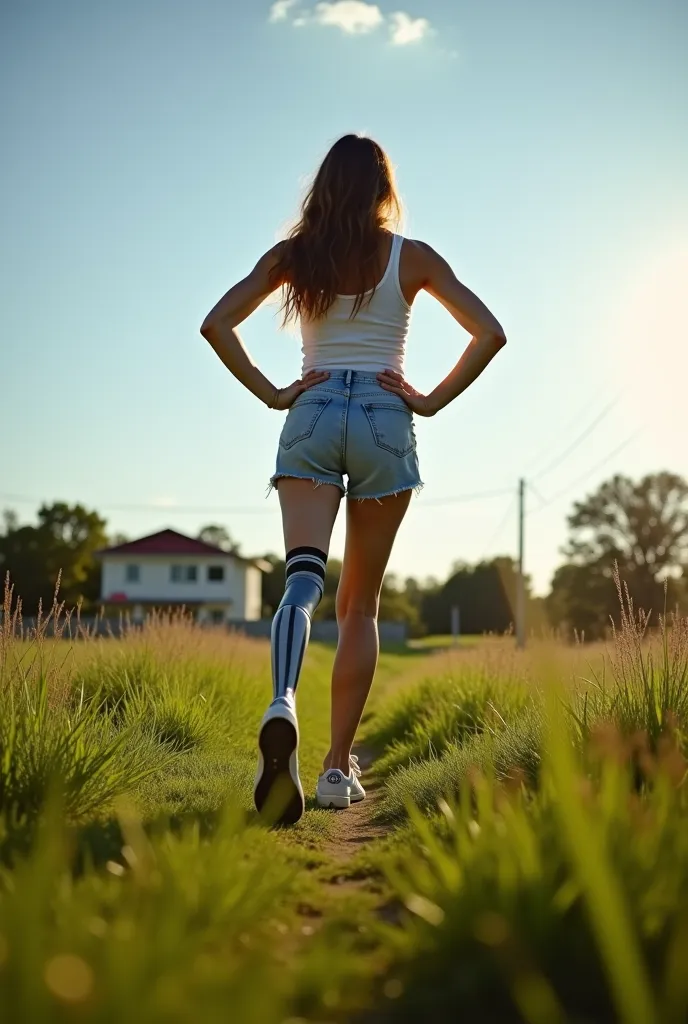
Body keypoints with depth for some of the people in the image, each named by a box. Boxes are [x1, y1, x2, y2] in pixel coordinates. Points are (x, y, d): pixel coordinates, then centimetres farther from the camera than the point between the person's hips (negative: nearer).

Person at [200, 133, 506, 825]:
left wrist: (270, 394, 2)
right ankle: (338, 766, 7)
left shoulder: (293, 255, 8)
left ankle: (282, 707, -42)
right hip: (384, 422, 0)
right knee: (360, 602, 7)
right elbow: (489, 333, -1)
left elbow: (216, 324, 1)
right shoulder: (411, 257, 5)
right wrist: (433, 400, 2)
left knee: (303, 578, -11)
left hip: (311, 418, 0)